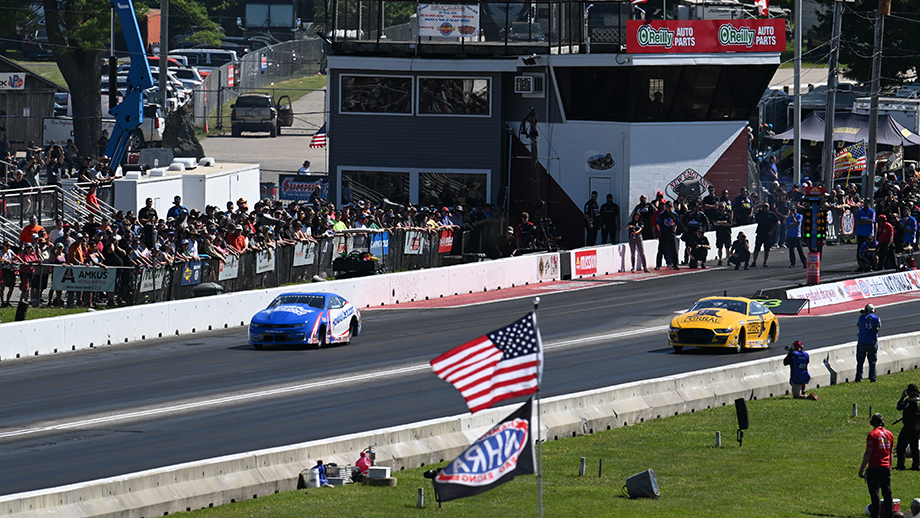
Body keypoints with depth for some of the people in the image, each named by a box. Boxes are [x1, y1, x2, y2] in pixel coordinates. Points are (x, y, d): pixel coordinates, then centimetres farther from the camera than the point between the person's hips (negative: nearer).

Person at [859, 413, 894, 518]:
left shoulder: (872, 435, -12)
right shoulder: (889, 434, 8)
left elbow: (868, 454, -13)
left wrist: (861, 469, -8)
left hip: (874, 468, -6)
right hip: (886, 467, 6)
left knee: (874, 493, -2)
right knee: (887, 493, 10)